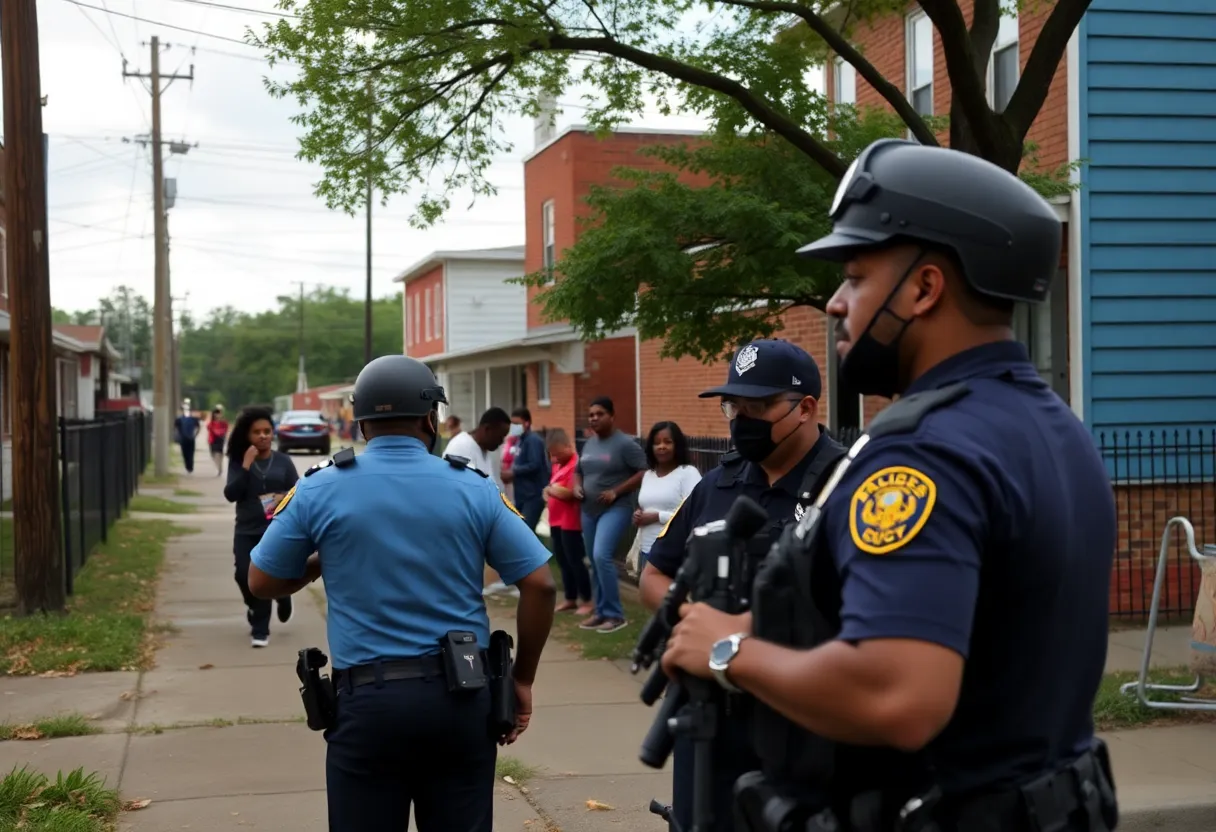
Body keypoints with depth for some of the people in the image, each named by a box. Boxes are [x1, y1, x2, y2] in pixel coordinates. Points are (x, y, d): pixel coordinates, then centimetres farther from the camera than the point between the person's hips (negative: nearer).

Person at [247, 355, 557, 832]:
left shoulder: (319, 492, -1)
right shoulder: (474, 489, 1)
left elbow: (262, 584, 8)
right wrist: (522, 680, 9)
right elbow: (540, 585, 0)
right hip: (461, 696, 1)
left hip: (367, 699, -1)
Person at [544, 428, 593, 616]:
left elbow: (570, 492, -23)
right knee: (563, 562, 15)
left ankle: (587, 601, 5)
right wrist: (549, 491, 0)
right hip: (556, 521, 9)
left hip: (570, 522, -9)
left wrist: (551, 489, -8)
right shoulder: (557, 465, 13)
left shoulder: (576, 464, -17)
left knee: (575, 561, -3)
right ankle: (570, 599, 24)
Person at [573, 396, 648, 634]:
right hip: (589, 510, 8)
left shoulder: (625, 443, -11)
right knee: (595, 562, 12)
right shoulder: (589, 443, 11)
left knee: (602, 556, -21)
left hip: (615, 509, -8)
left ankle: (616, 615, -12)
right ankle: (601, 612, 23)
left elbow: (645, 472, -15)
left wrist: (616, 492, -19)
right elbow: (578, 471, 23)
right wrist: (577, 487, 1)